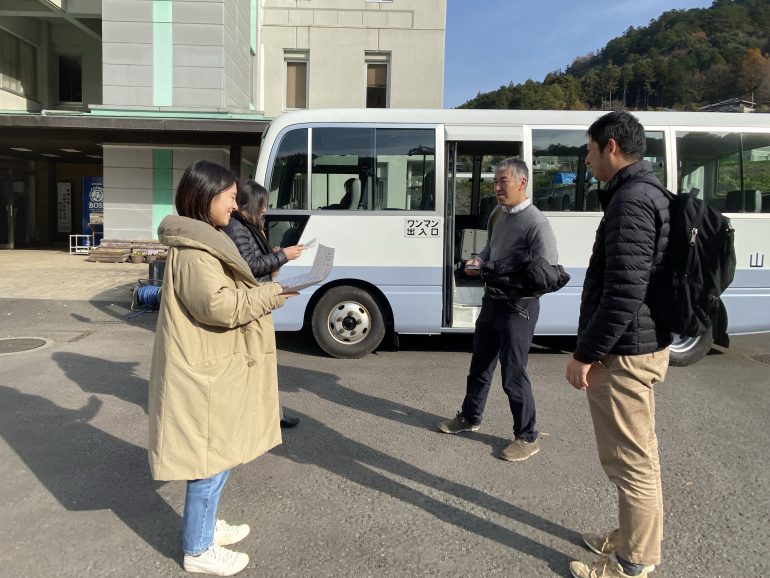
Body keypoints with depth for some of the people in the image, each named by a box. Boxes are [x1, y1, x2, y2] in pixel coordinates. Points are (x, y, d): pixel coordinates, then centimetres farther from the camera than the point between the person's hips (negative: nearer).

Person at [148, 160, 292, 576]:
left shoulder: (202, 242, 14)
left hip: (214, 366, 11)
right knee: (211, 456, 1)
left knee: (218, 453, 20)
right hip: (205, 372, -11)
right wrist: (270, 294, -15)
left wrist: (258, 293, 7)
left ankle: (205, 526, 36)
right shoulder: (194, 250, -20)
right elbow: (219, 305, -26)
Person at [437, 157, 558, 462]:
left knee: (513, 374, 0)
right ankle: (470, 417, 39)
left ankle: (527, 438, 18)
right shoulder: (497, 213, 6)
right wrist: (478, 260, 0)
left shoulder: (536, 224, -20)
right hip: (491, 300, 8)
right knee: (480, 365, 20)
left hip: (518, 307, -8)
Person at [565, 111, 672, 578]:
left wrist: (586, 354, -19)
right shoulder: (649, 196, 15)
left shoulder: (630, 200, -19)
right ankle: (632, 540, 36)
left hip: (624, 352, -11)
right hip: (644, 344, 11)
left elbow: (624, 291, -26)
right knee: (638, 455, 20)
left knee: (630, 459, 2)